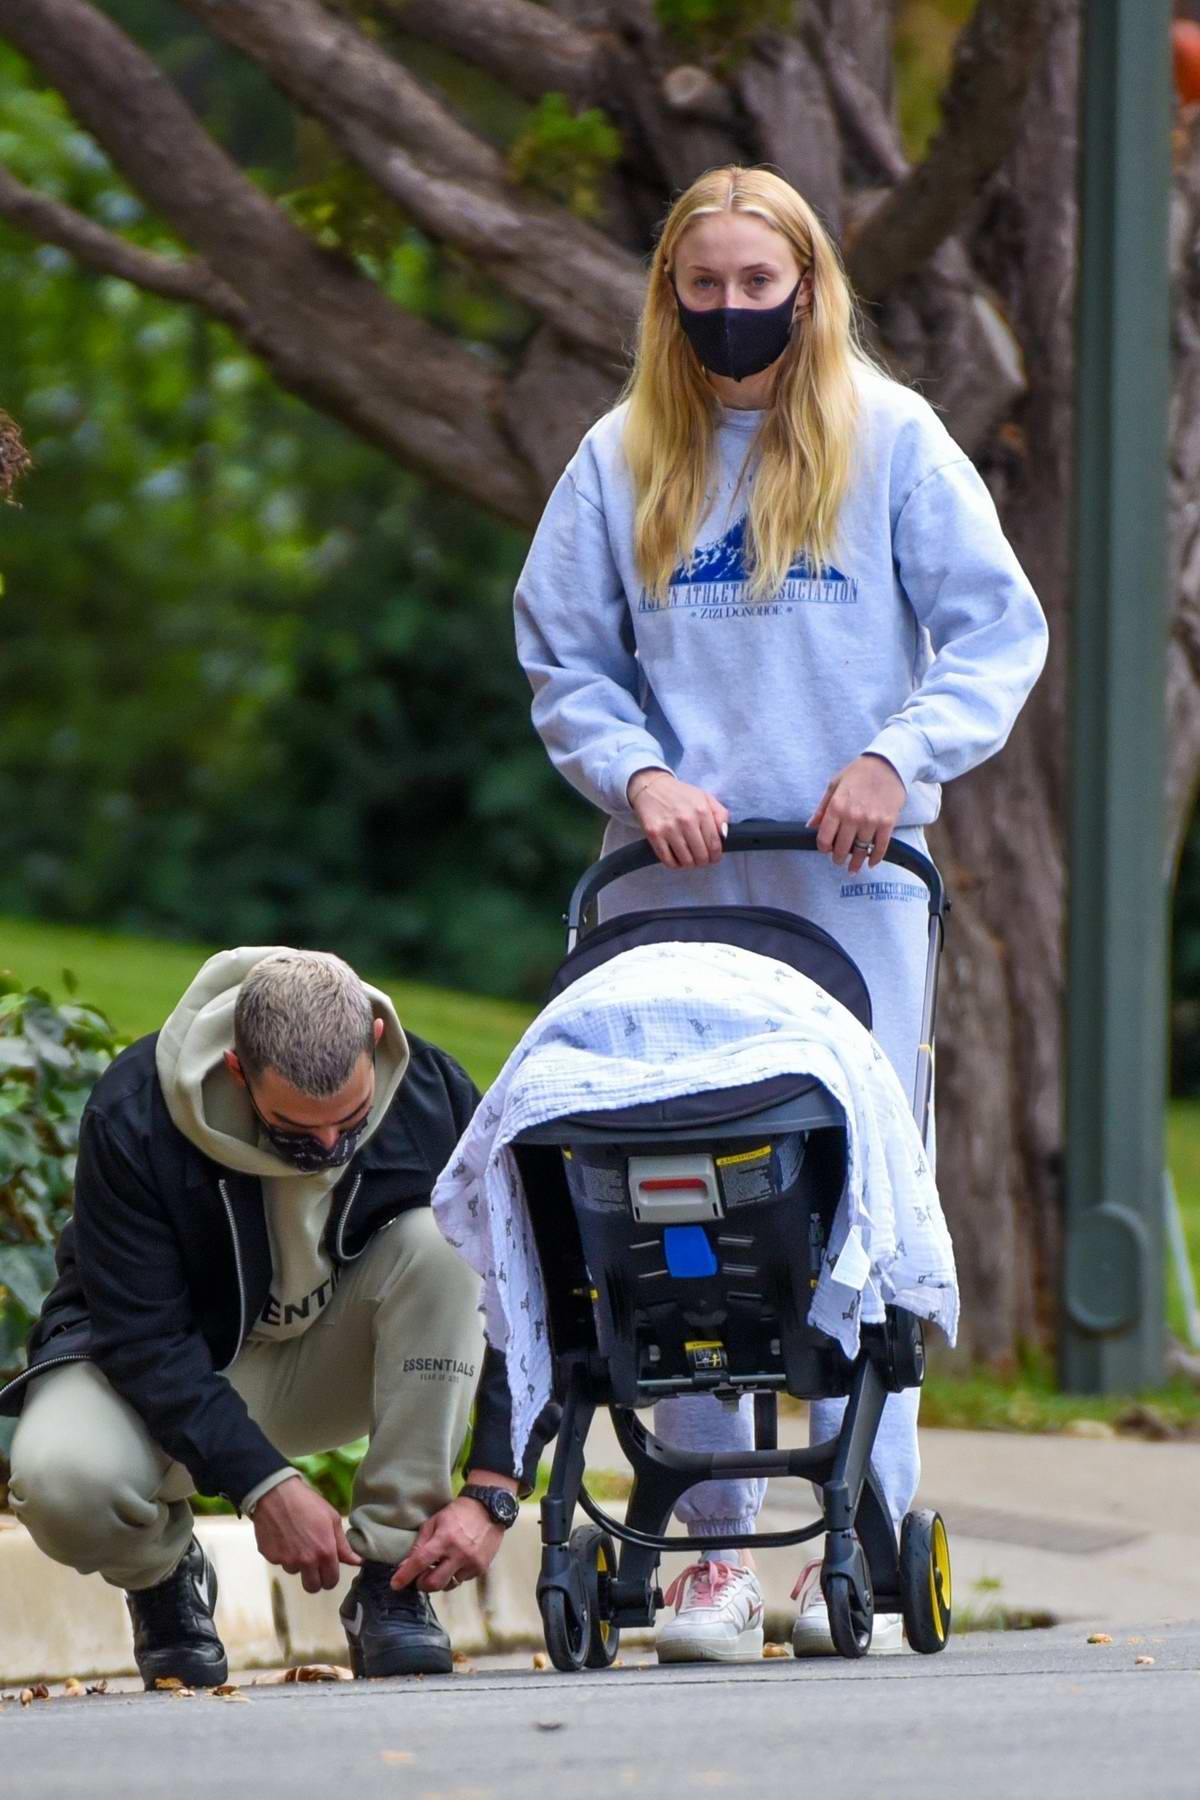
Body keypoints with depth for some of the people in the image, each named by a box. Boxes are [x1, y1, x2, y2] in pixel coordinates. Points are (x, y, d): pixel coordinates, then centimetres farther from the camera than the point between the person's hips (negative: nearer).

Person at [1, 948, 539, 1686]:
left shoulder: (435, 1096, -20)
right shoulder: (133, 1115, -27)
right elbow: (142, 1337, -24)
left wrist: (491, 1494, -26)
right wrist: (264, 1485, -33)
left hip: (334, 1360, 3)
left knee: (442, 1241, -28)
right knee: (61, 1479, -36)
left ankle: (390, 1580, -20)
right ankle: (163, 1576, 4)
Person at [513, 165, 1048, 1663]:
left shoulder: (891, 440, 4)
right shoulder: (621, 461, 9)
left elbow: (997, 631, 2)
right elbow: (562, 660, 11)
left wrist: (897, 757, -13)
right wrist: (640, 775, -7)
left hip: (852, 877, -1)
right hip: (675, 875, 2)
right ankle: (713, 1549, 3)